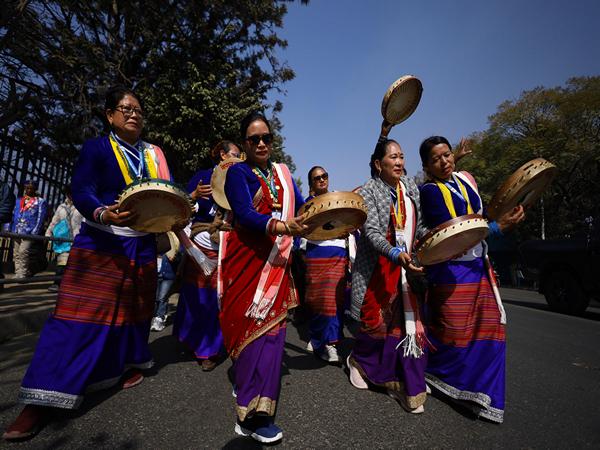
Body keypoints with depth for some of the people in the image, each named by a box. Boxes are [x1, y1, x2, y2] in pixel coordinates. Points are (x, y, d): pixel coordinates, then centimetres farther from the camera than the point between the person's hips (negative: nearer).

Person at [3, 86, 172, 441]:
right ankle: (42, 399, 6)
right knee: (81, 314, -5)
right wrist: (103, 215, -33)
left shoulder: (155, 154, 11)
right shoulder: (96, 148, -1)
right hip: (102, 244, -4)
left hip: (143, 245, 4)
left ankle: (129, 364, 33)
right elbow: (82, 192, -13)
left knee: (135, 309, 13)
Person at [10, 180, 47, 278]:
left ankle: (22, 274, -13)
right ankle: (18, 274, 12)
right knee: (16, 254, 6)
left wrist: (34, 232, -12)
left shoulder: (41, 202, 3)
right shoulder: (19, 200, 19)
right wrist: (12, 229, 6)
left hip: (29, 232, -6)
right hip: (16, 232, 6)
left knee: (23, 252, -16)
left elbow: (40, 218, -3)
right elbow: (14, 215, 18)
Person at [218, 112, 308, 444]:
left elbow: (301, 207, 8)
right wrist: (280, 226, -37)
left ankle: (247, 385, 29)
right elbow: (245, 215, -20)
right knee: (255, 328, -5)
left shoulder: (282, 173, 16)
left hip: (277, 261, 6)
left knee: (272, 326, 8)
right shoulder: (238, 173, -3)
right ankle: (253, 414, 7)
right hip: (248, 261, -5)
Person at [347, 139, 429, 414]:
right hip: (378, 269, -5)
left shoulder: (411, 188, 10)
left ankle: (409, 388, 17)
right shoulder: (368, 192, -8)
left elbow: (419, 225, 16)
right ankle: (358, 360, 34)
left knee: (411, 324, 2)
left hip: (409, 266, 5)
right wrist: (395, 253, -35)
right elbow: (371, 232, -19)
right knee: (378, 321, 4)